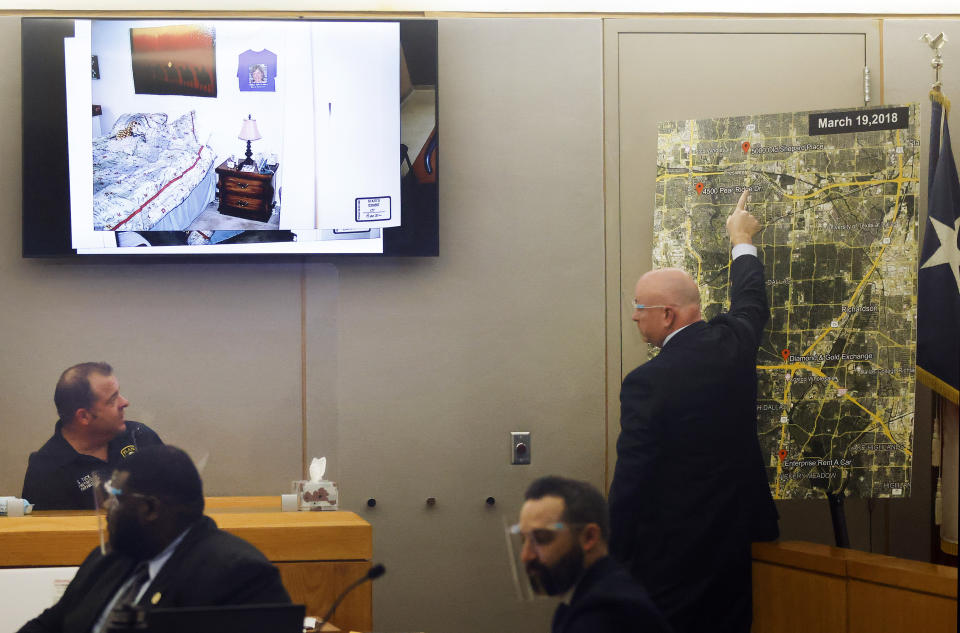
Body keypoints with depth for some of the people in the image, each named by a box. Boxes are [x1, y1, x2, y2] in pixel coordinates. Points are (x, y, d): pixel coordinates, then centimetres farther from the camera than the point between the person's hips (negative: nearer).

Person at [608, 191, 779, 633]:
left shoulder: (647, 382, -18)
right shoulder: (733, 344, 0)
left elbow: (630, 479, -17)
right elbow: (751, 305, 24)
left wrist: (614, 560, -9)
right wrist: (742, 240, 41)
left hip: (670, 551, -7)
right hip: (732, 535, 7)